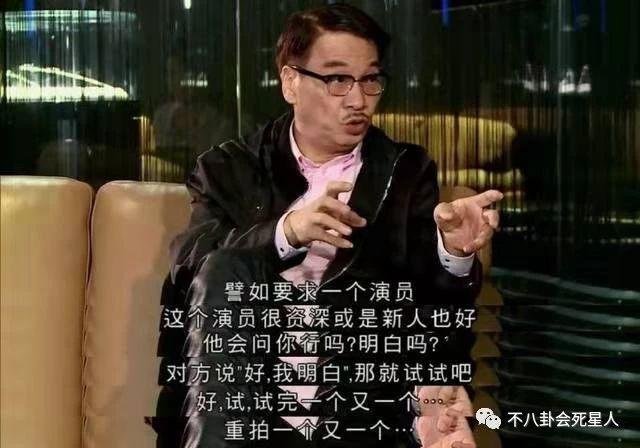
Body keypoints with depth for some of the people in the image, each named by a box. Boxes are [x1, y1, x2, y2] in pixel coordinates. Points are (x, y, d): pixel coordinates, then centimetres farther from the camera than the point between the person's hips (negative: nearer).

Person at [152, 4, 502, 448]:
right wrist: (284, 233, -24)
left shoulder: (406, 172, 16)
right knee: (225, 268, -27)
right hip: (245, 393, 2)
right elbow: (188, 261, -6)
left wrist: (454, 254, -21)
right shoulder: (230, 168, 15)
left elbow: (435, 301, 3)